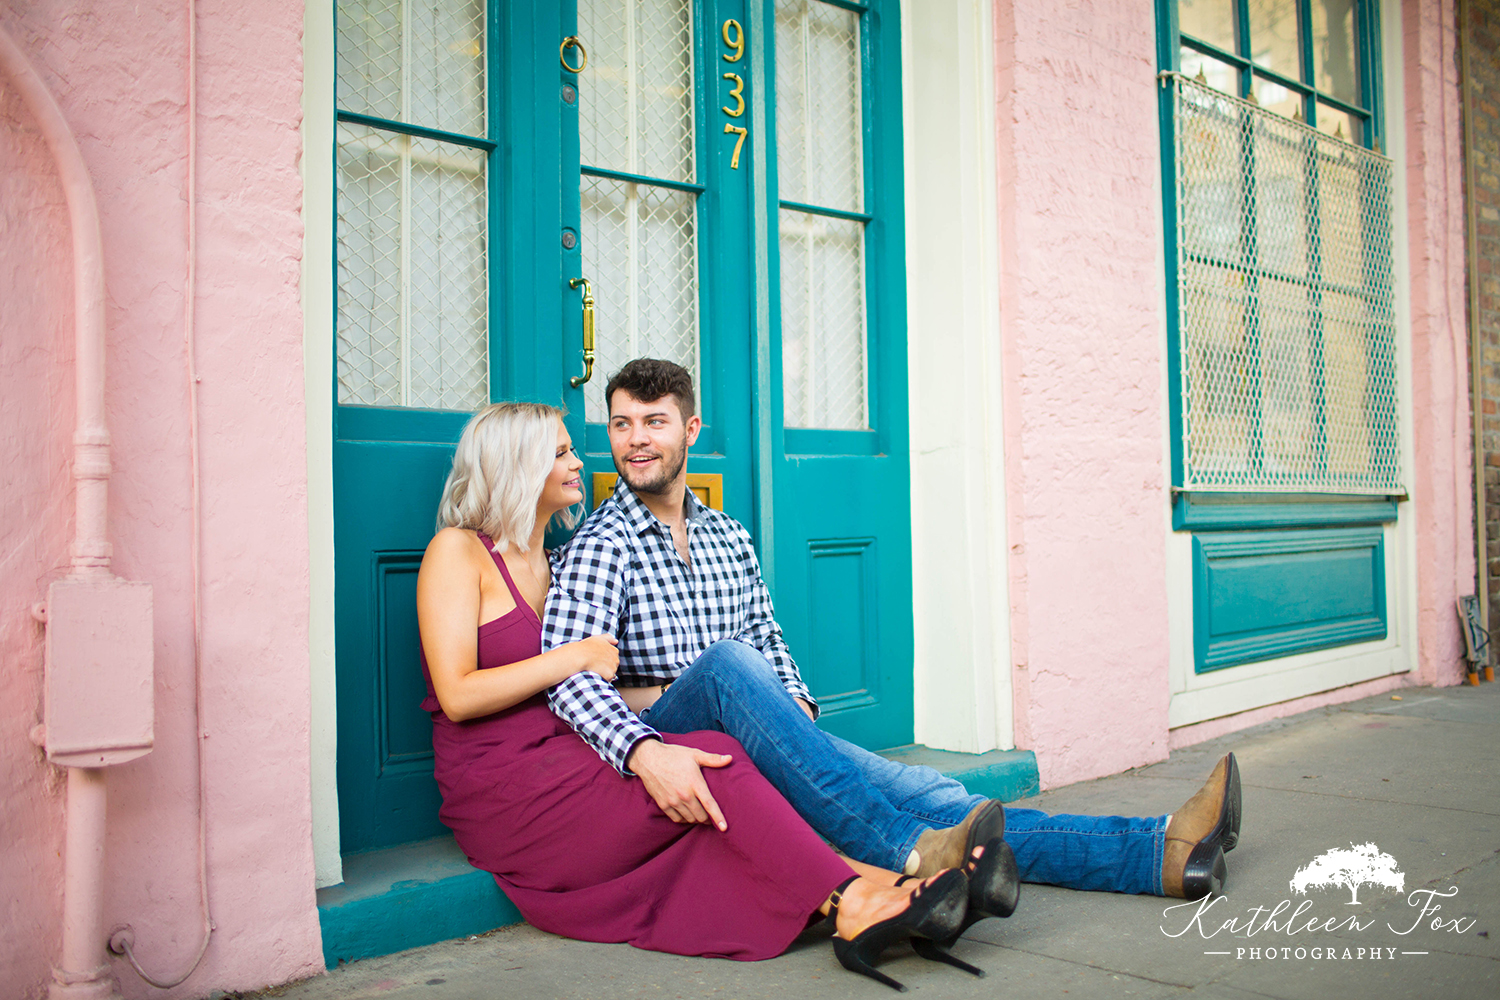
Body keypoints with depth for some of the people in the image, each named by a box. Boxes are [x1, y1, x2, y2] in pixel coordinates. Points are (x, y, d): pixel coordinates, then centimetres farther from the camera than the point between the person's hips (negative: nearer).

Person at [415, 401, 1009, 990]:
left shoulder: (551, 562, 23)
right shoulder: (459, 551, -1)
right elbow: (457, 696, -13)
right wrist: (575, 659, -12)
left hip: (559, 759, 7)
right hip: (503, 792, -7)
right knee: (714, 762, -27)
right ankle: (853, 904, -37)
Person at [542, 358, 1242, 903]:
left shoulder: (729, 538, 18)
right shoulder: (597, 549, -4)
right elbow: (568, 678, -19)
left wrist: (796, 706, 2)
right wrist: (644, 752, -38)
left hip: (754, 749, 5)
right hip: (650, 762, -5)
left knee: (919, 790, -16)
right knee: (727, 662, -37)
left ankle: (1159, 852, -24)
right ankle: (909, 856, -46)